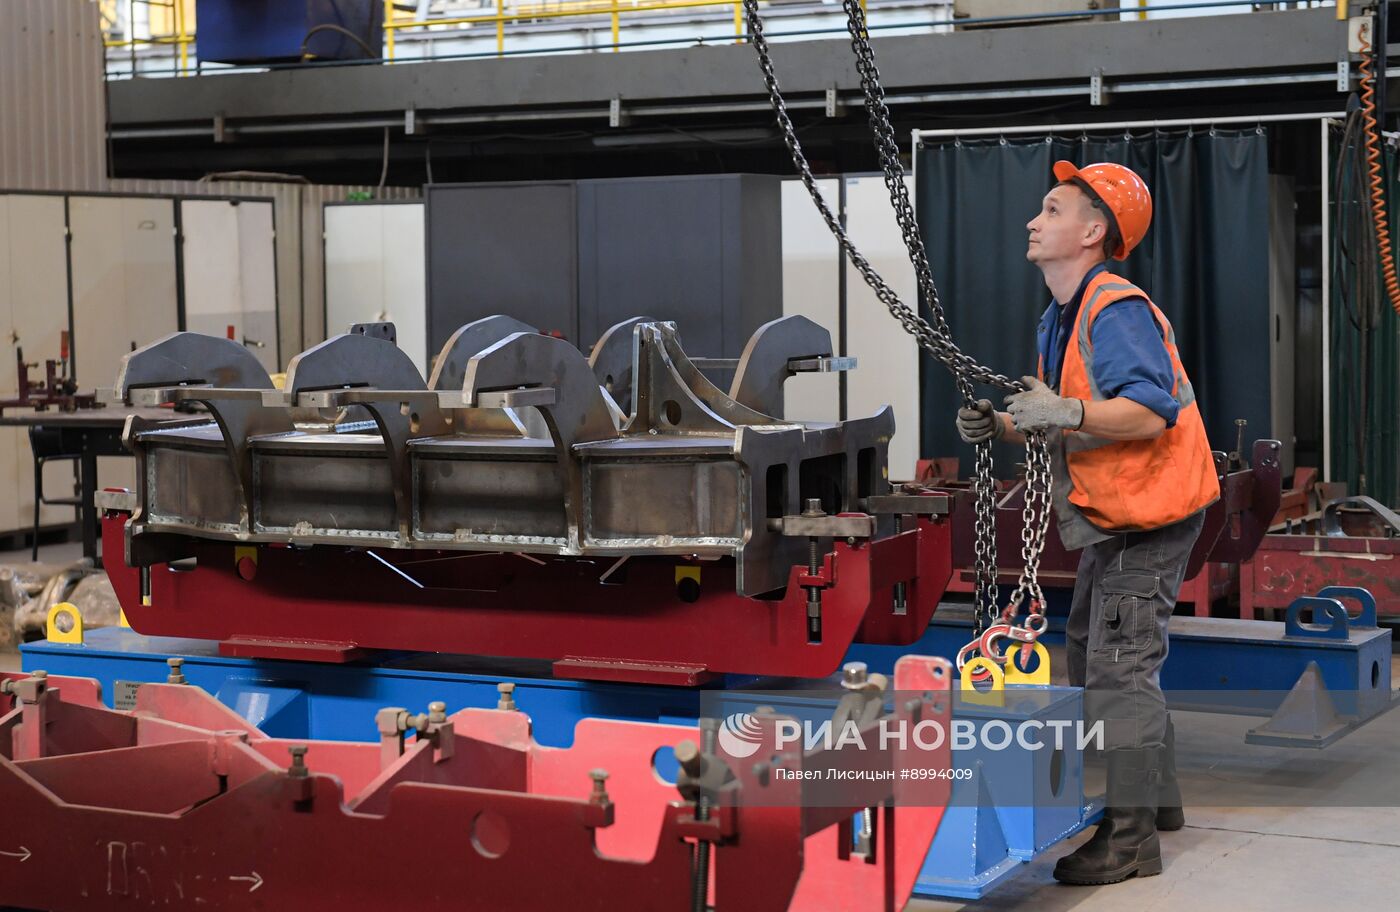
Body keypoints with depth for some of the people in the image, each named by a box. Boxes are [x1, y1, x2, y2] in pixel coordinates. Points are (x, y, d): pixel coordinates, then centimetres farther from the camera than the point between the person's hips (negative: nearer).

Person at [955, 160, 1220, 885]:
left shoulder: (1117, 310, -21)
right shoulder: (1059, 318, 12)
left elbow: (1151, 412, -31)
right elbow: (1054, 418, 17)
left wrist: (1065, 412, -38)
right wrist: (1002, 426, -1)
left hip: (1149, 514, -11)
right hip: (1111, 516, 11)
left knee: (1119, 666, -11)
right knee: (1087, 649, 19)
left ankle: (1130, 840, -6)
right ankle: (1154, 796, 33)